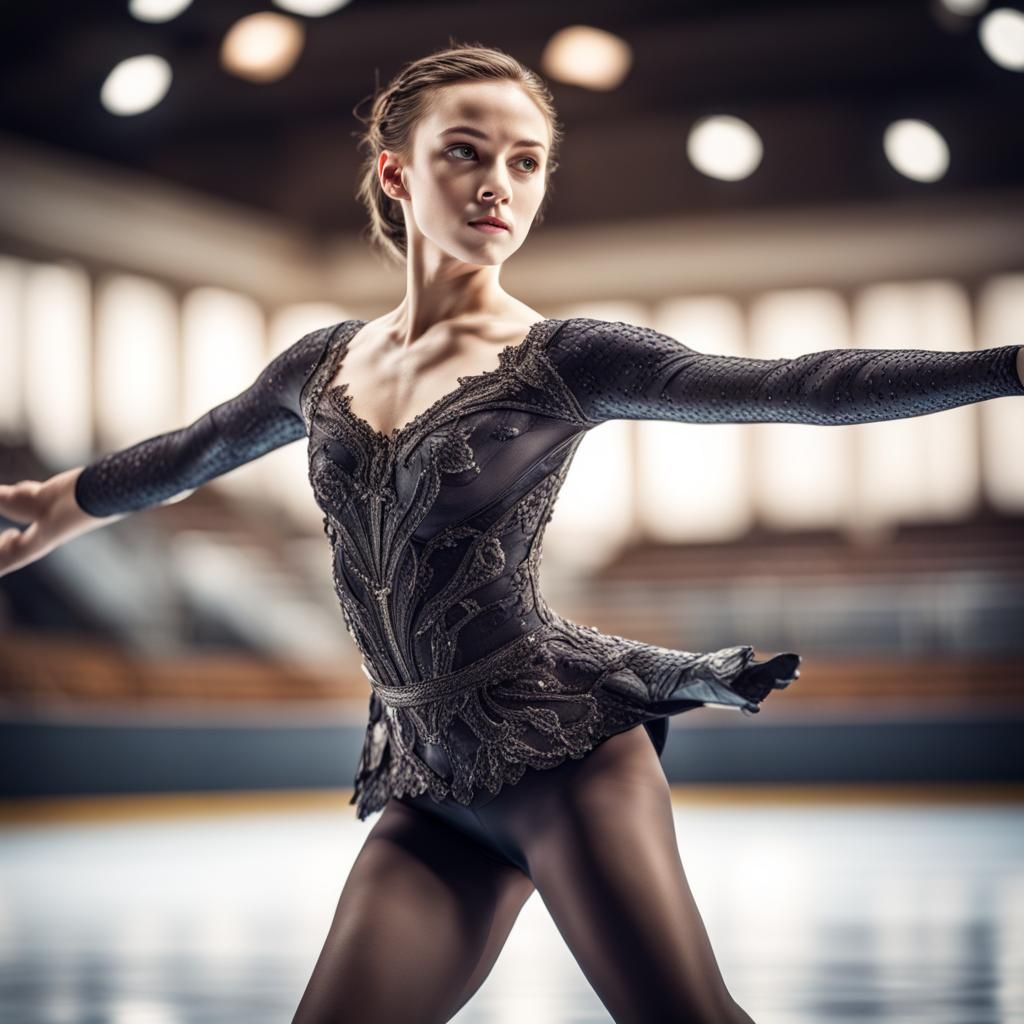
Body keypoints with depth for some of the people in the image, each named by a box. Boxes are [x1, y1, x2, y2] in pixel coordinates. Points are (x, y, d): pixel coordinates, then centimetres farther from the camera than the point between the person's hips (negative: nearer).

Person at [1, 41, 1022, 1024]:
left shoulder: (565, 361, -3)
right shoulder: (327, 362, 11)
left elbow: (801, 386, -11)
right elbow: (195, 449, 30)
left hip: (559, 739, -5)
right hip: (434, 776, 5)